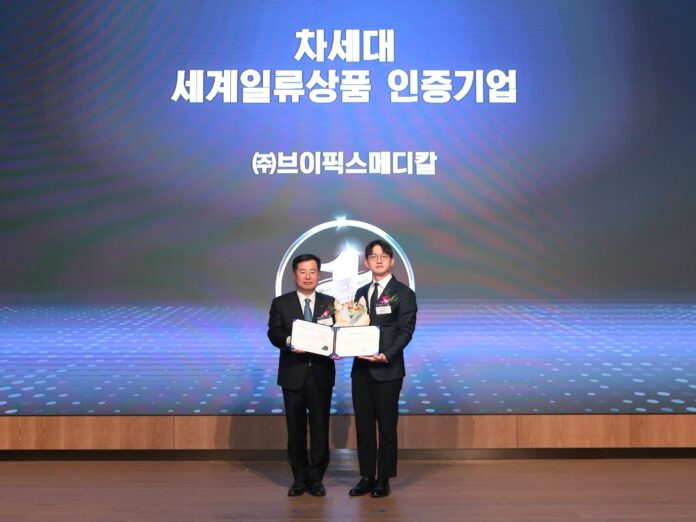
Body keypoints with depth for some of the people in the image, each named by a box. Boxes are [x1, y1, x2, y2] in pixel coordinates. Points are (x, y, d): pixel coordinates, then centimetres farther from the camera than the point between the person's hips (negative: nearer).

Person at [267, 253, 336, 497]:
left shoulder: (330, 303, 7)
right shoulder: (281, 303, 4)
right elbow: (273, 333, -5)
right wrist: (289, 342, -25)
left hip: (321, 374, 1)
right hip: (293, 374, 0)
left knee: (320, 428, 5)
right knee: (296, 428, 8)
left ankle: (316, 479, 18)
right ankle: (300, 478, 22)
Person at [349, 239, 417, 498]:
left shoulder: (403, 293, -3)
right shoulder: (361, 292, 15)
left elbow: (405, 331, -10)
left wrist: (386, 356, -22)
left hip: (388, 369, -5)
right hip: (361, 368, 5)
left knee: (386, 426, 4)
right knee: (363, 425, 9)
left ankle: (384, 479, 16)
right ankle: (367, 477, 20)